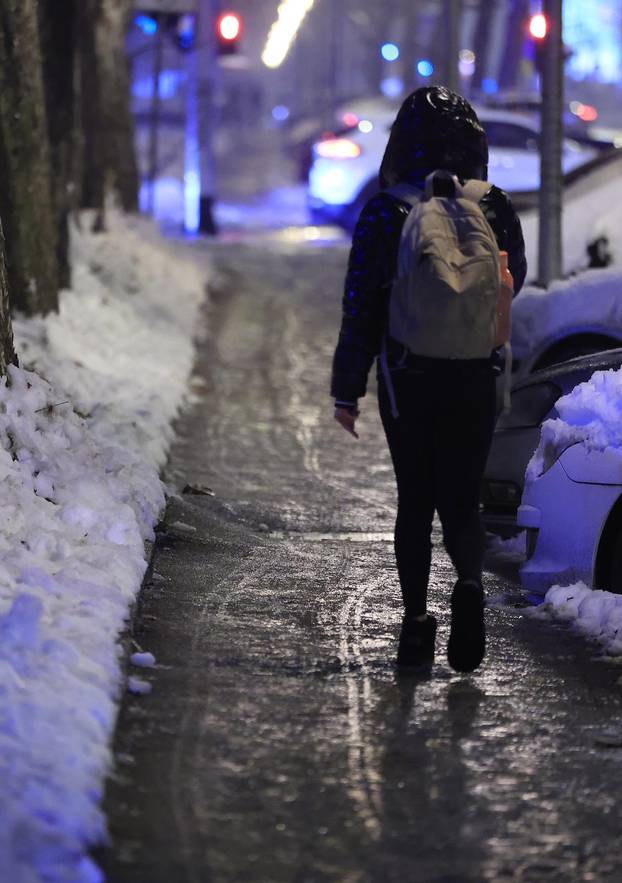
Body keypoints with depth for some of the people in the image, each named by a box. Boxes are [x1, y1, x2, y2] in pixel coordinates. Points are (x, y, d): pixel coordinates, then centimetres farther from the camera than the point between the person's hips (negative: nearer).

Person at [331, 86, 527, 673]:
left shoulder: (384, 214, -9)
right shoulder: (496, 209, -3)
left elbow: (361, 308, -7)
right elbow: (514, 284, 12)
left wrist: (347, 389, -1)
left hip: (407, 379, -1)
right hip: (476, 379, 1)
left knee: (415, 501, 9)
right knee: (461, 500, 7)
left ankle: (416, 618, 4)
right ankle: (470, 582, -18)